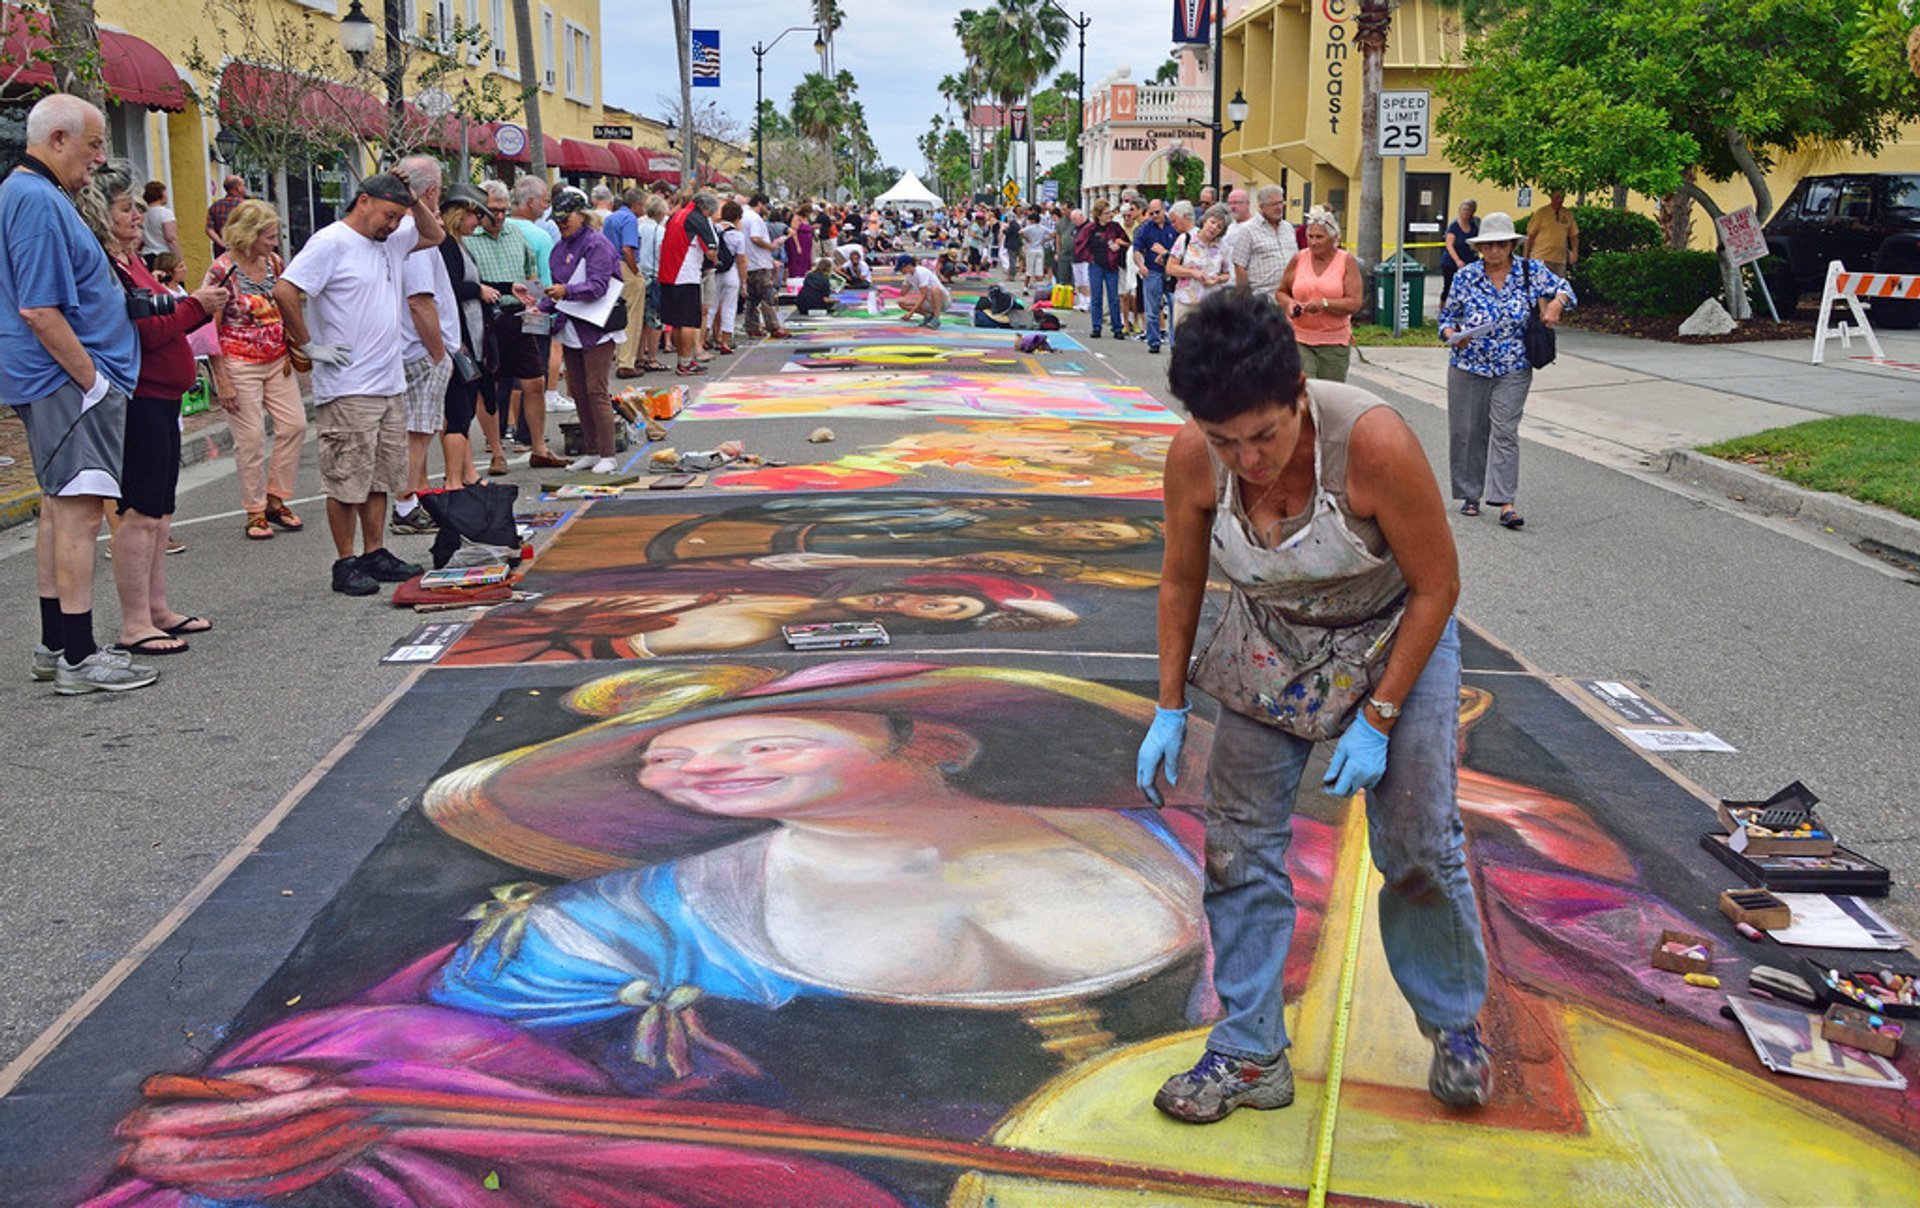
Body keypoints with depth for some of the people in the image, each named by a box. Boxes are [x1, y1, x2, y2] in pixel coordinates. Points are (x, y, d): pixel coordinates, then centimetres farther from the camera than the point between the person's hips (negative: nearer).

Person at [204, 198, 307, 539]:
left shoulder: (275, 264, 6)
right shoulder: (222, 270, -13)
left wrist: (291, 352, 4)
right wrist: (222, 381, -15)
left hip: (276, 361, 6)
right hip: (238, 364, -6)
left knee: (295, 424, 0)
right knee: (251, 438, -3)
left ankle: (276, 500, 14)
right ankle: (255, 512, 10)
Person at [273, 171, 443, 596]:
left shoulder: (390, 240, 14)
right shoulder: (331, 242, -11)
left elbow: (434, 235, 30)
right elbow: (285, 291, -18)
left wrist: (416, 202, 11)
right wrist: (308, 346, -14)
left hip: (390, 385, 8)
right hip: (348, 389, -8)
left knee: (381, 477, 13)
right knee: (348, 481, -3)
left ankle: (375, 554, 22)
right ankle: (346, 563, 4)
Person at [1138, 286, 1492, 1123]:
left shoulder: (1374, 441, -34)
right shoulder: (1193, 457, -23)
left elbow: (1437, 585, -21)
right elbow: (1181, 581, -4)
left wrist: (1378, 718, -19)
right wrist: (1169, 710, -2)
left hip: (1395, 638, -3)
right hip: (1270, 647, 3)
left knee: (1420, 844, -1)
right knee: (1239, 844, 0)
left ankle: (1455, 1023, 26)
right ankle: (1251, 1055, 14)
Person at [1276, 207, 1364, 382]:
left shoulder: (1347, 262, -1)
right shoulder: (1298, 260, 5)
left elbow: (1355, 303, -7)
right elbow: (1282, 292, 16)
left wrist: (1324, 304, -20)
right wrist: (1289, 303, -7)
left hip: (1334, 343, 0)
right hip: (1299, 339, 0)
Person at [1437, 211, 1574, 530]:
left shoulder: (1531, 272, -1)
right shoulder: (1465, 277, -3)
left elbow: (1563, 287, 14)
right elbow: (1447, 316, 5)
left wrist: (1556, 304, -7)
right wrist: (1452, 334, -16)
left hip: (1513, 371, -1)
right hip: (1468, 367, 1)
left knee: (1505, 432, -7)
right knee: (1467, 432, 7)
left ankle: (1505, 502, -8)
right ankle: (1470, 494, 21)